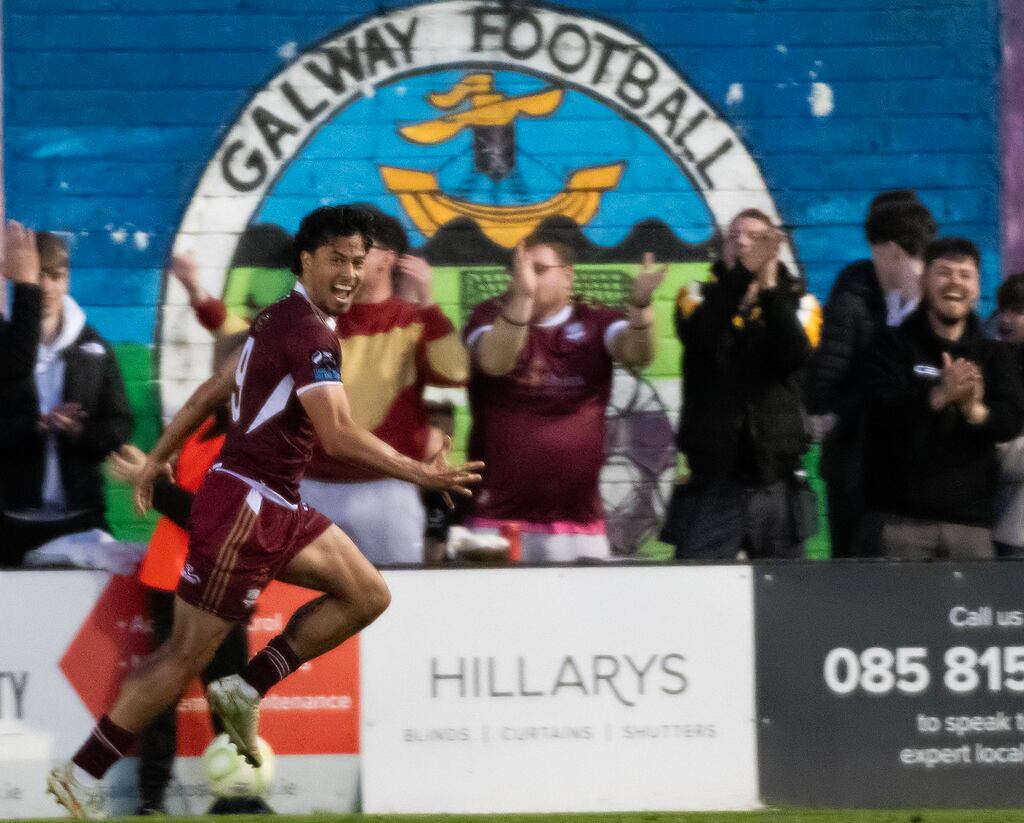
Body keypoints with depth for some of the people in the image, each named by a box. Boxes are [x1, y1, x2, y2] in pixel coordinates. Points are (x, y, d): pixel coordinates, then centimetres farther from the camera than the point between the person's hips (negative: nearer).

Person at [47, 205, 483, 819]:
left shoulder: (284, 320, 13)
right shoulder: (310, 334, -18)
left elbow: (213, 392, 20)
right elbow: (338, 434, -26)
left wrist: (158, 458, 25)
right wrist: (420, 473, -24)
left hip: (278, 509, 10)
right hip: (244, 507, -10)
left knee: (368, 595, 7)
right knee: (188, 656, -5)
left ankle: (246, 693, 9)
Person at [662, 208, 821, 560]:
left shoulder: (799, 303, 8)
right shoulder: (700, 297, 8)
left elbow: (796, 356, -12)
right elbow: (699, 335, -16)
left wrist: (770, 288, -18)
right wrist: (744, 273, -23)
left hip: (776, 481, 1)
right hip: (713, 479, -1)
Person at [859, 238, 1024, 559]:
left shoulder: (995, 355, 14)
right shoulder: (894, 345, 6)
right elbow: (880, 409, -11)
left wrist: (975, 410, -25)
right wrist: (940, 395, -28)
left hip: (970, 521, 3)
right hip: (899, 517, -3)